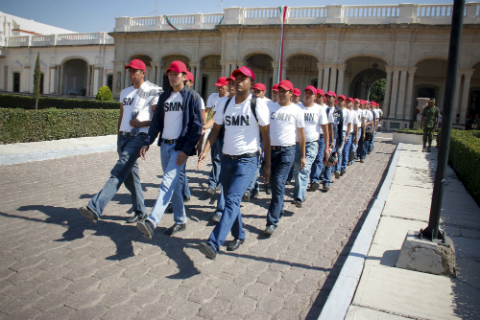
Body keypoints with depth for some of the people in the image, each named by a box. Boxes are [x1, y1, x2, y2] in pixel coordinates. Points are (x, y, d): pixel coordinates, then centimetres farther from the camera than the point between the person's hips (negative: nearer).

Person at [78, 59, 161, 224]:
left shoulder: (152, 91, -3)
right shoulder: (125, 92, 20)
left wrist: (141, 123, -15)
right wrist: (119, 134, 20)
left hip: (139, 136, -8)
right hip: (123, 136, 8)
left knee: (118, 172, -18)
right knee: (130, 175, 9)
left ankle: (95, 208, -26)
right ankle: (140, 211, 21)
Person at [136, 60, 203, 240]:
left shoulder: (192, 97, -5)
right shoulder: (164, 97, 14)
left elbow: (197, 126, -10)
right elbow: (157, 122, 15)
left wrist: (186, 150, -16)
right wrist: (147, 143, 4)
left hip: (180, 147, -7)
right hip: (164, 145, 7)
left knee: (167, 184, -16)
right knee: (173, 185, 12)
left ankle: (151, 222, -23)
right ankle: (180, 221, 23)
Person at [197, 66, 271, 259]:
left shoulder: (258, 105, -6)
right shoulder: (225, 104, 8)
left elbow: (265, 136, -4)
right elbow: (215, 130, 7)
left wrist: (267, 165, -5)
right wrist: (205, 152, -9)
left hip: (247, 160, -6)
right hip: (227, 158, 6)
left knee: (232, 200, -17)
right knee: (230, 201, 14)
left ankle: (213, 245, -24)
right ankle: (239, 236, 34)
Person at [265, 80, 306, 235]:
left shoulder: (297, 110, 0)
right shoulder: (270, 107, 5)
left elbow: (301, 133, 5)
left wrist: (302, 156, 6)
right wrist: (263, 145, -7)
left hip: (287, 151, -3)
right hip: (270, 149, 3)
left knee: (279, 184, -10)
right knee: (273, 183, 13)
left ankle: (272, 222, -8)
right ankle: (278, 208, 37)